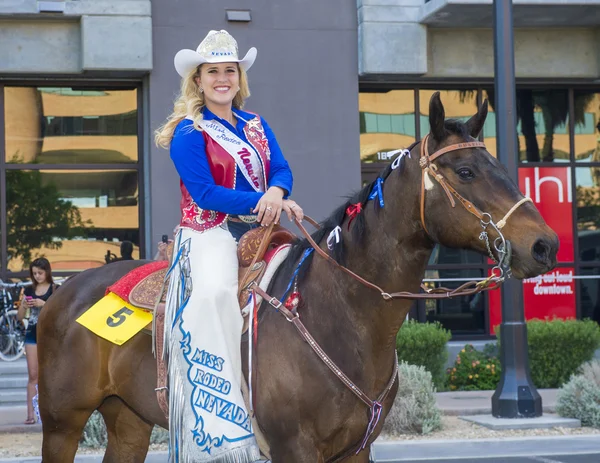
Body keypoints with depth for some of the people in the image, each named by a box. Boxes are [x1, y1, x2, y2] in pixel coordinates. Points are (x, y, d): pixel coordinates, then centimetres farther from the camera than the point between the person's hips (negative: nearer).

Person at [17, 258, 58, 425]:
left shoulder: (56, 290, 0)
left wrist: (44, 304, -20)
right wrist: (24, 306, -7)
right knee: (33, 375, 0)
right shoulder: (29, 290, 11)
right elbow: (20, 317, 13)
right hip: (32, 333, 3)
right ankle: (31, 414, -2)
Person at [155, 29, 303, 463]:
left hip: (258, 230, 7)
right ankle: (219, 426, -33)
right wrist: (262, 202, -18)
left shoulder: (256, 125, 17)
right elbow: (205, 192, -13)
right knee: (214, 292, -31)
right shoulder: (189, 133, -4)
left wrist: (277, 192, -17)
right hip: (210, 232, -7)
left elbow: (282, 169, 7)